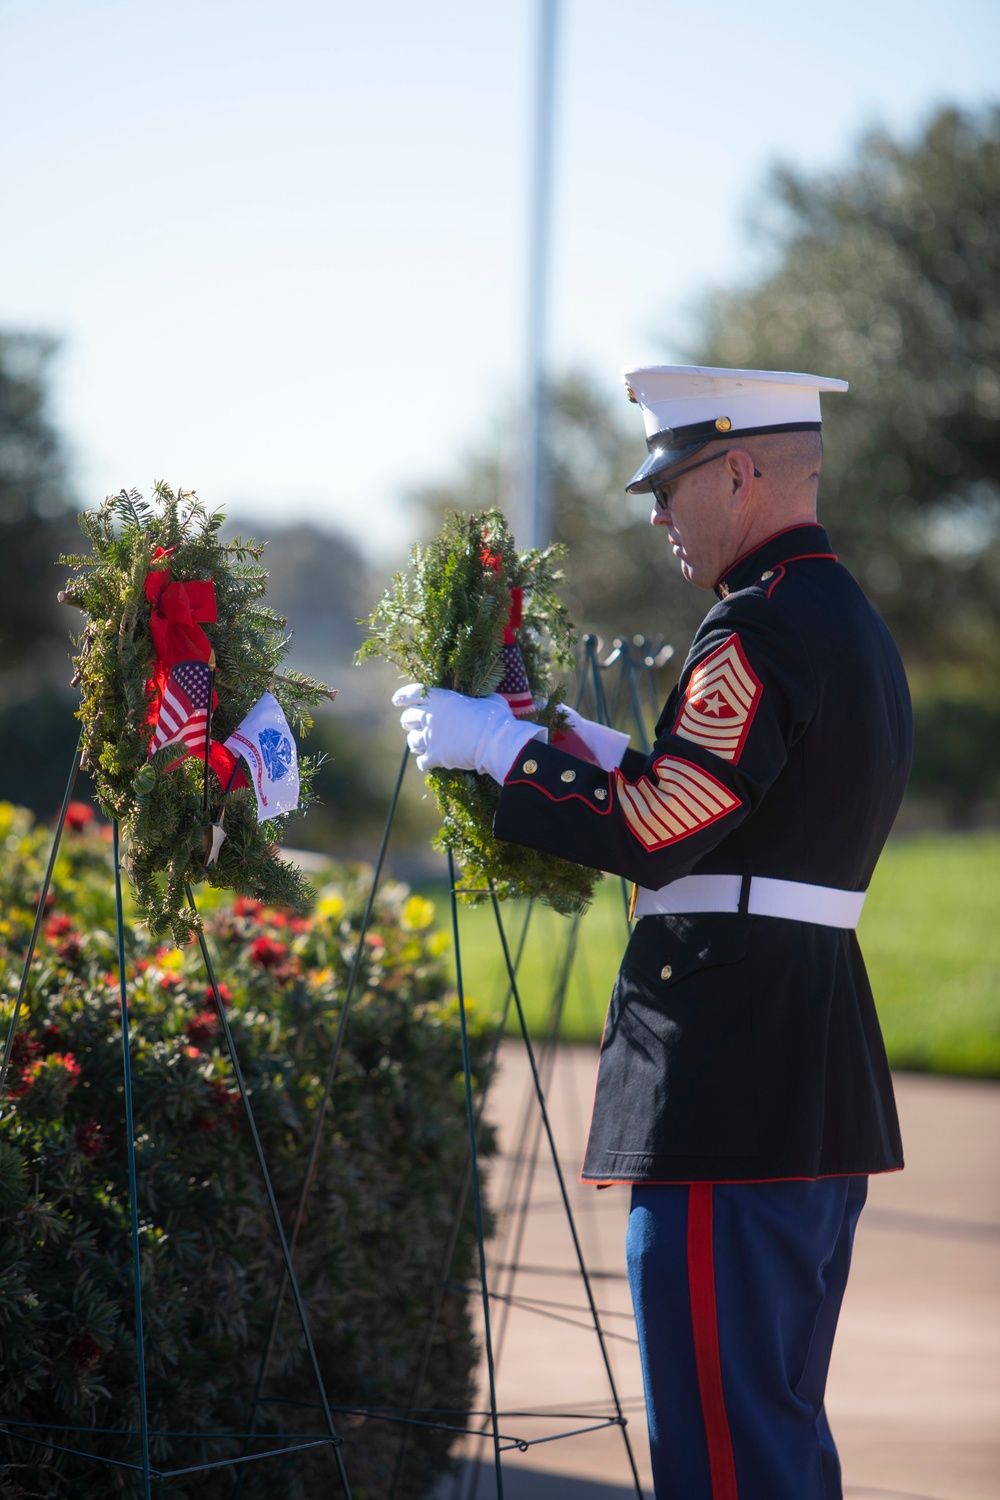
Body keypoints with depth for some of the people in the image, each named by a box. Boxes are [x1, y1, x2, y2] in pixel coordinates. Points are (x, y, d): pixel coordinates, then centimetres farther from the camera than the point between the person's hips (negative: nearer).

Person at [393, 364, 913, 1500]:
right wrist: (598, 752, 22)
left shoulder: (761, 628, -15)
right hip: (828, 1095, 11)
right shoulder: (852, 623, 17)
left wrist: (496, 745, -10)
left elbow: (658, 832, -21)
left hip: (728, 1085, -11)